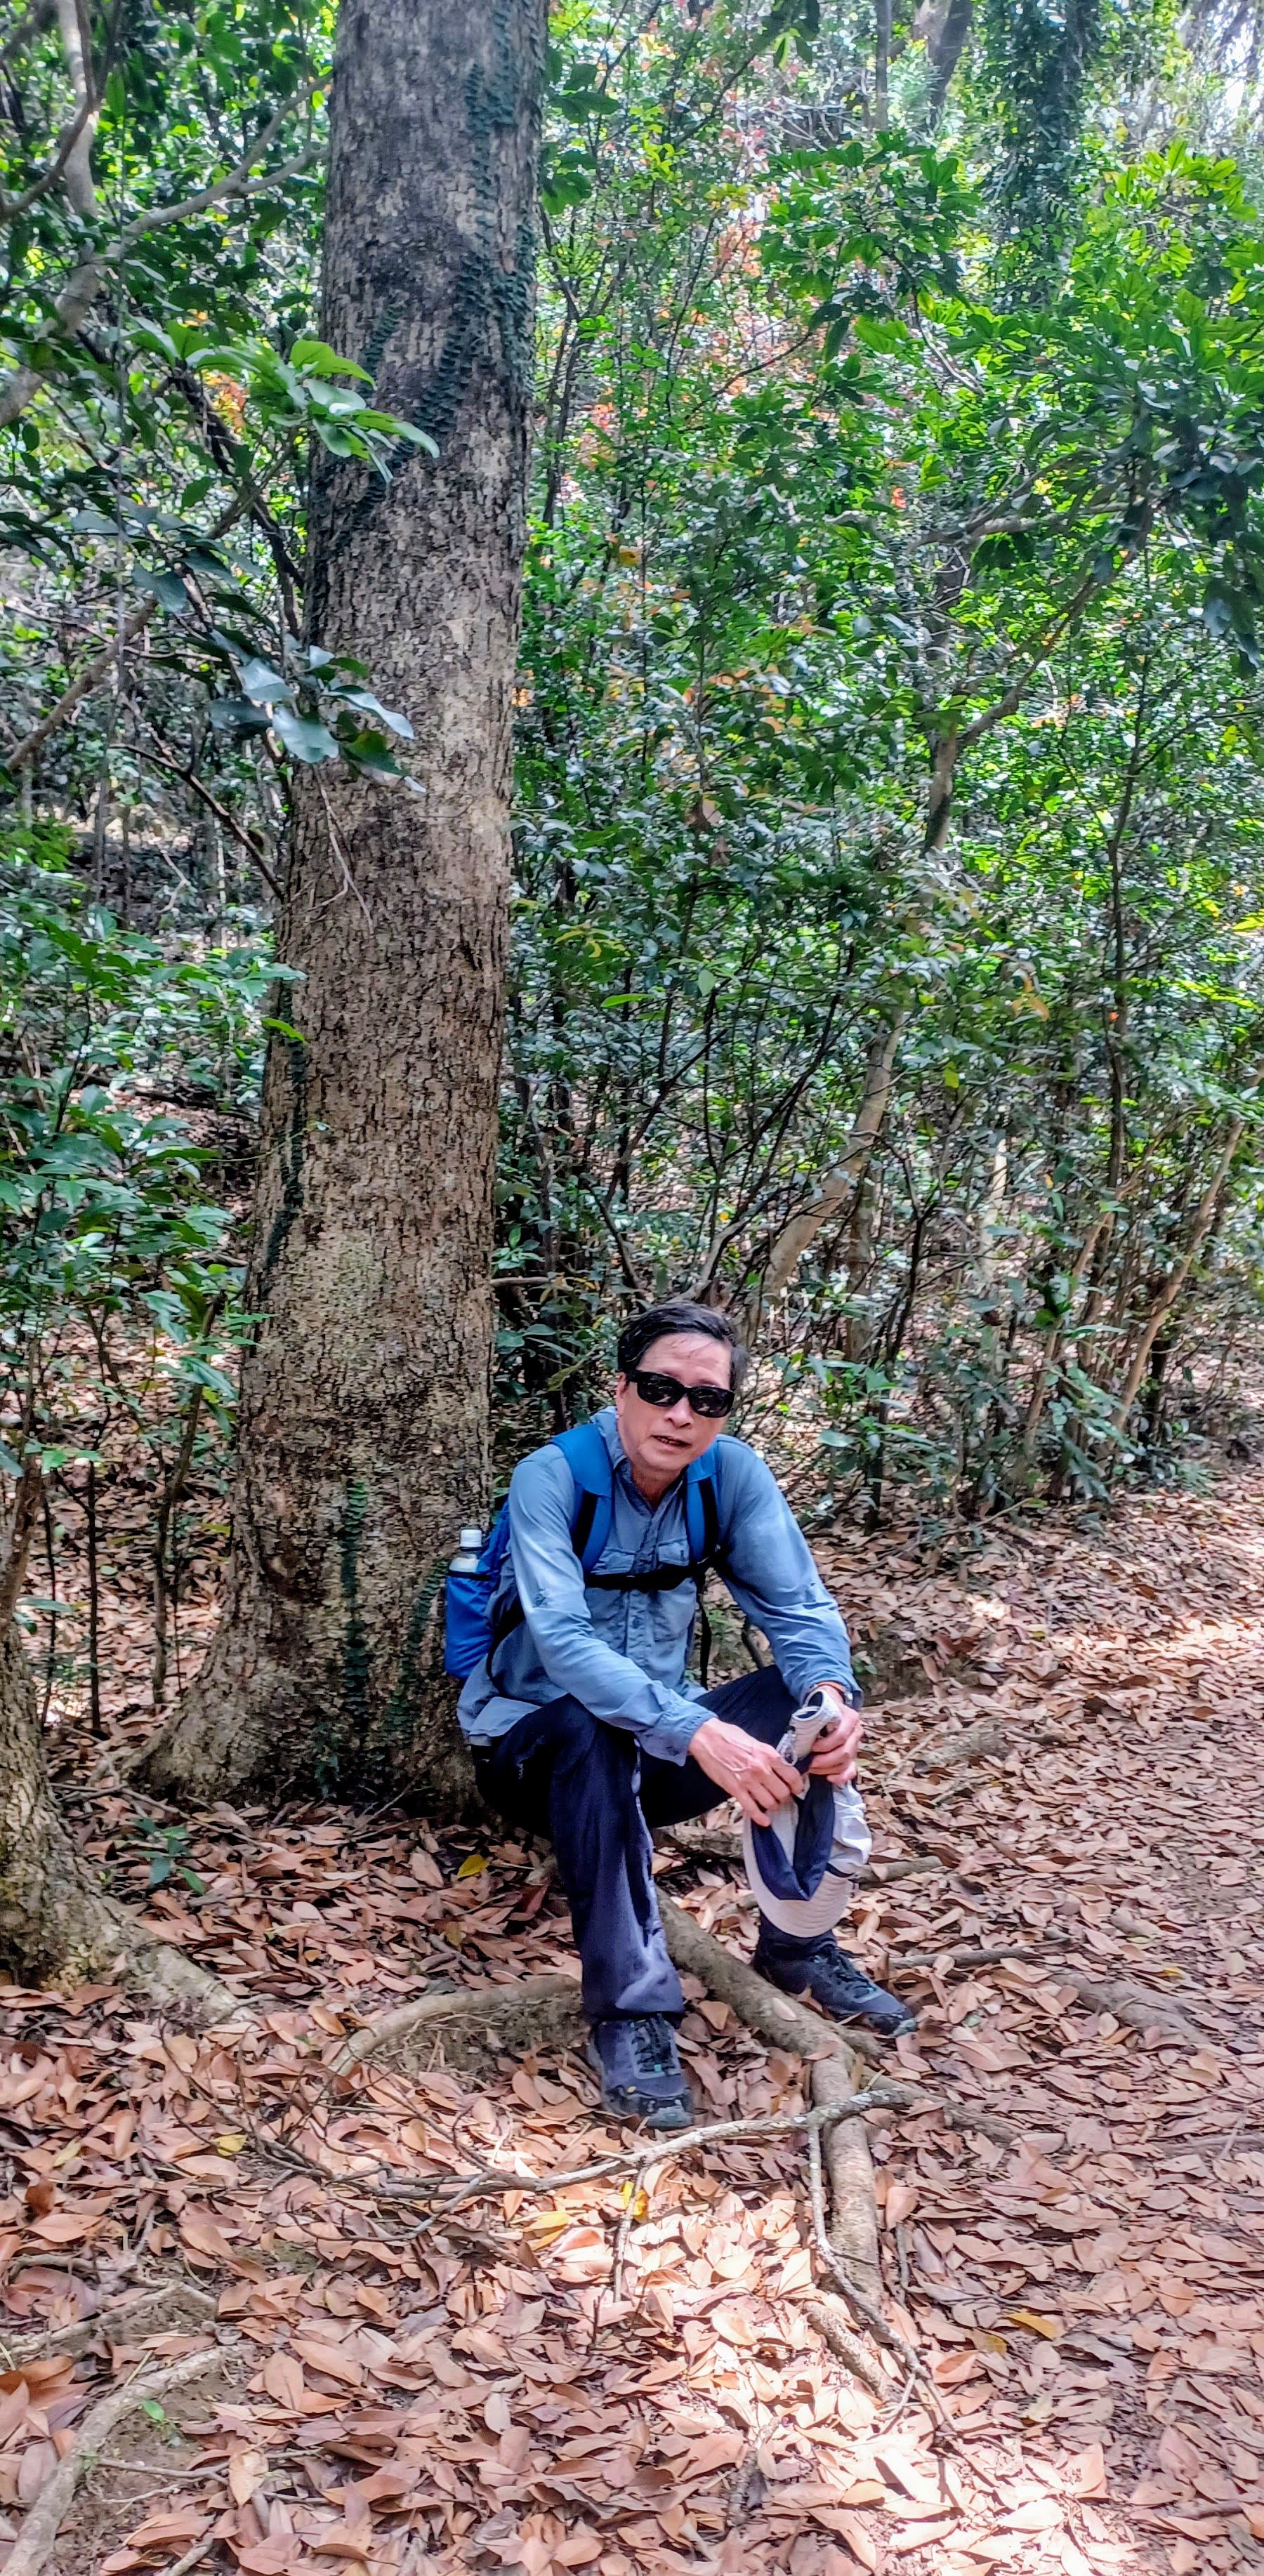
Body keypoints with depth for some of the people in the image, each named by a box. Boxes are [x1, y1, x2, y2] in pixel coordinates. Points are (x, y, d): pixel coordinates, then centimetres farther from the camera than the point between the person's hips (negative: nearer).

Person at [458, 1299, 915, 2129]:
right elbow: (562, 1639, -34)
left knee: (810, 1705, -19)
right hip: (535, 1739, -4)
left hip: (664, 1737, 5)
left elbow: (799, 1606, -12)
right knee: (595, 1732, -37)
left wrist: (833, 1693, -35)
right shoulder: (552, 1477, -22)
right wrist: (697, 1732, -47)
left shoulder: (736, 1475, -8)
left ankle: (799, 1943, -3)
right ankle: (631, 2010, -29)